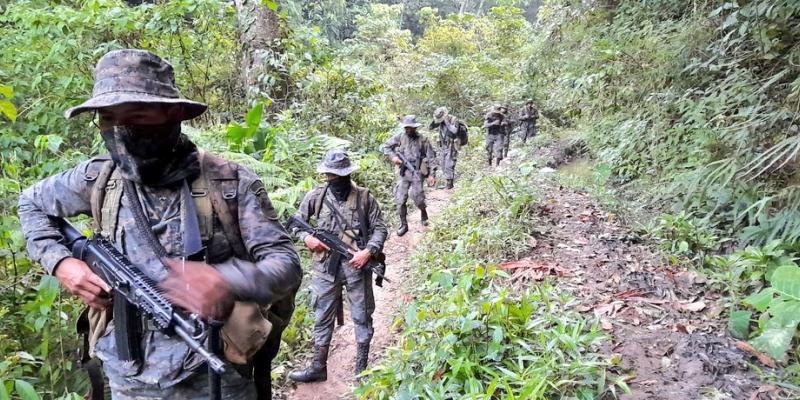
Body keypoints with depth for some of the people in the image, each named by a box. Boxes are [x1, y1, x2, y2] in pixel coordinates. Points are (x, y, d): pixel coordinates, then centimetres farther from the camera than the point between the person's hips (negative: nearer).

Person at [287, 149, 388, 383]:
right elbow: (297, 222, 11)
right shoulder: (315, 196, 1)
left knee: (362, 317, 9)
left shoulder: (364, 197, -3)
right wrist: (306, 238, -8)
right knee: (322, 318, 11)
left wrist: (368, 251, -14)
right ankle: (319, 367, 26)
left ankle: (362, 367, 25)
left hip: (357, 266, -1)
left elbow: (379, 228, 0)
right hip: (326, 267, 2)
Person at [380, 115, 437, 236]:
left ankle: (424, 213, 32)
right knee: (400, 200, -1)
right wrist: (392, 157, -9)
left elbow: (431, 157, -2)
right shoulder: (399, 137, 0)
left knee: (418, 199, -2)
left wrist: (432, 174, -8)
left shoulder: (423, 140, -4)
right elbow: (384, 146, 7)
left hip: (417, 173, -2)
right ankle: (403, 225, 14)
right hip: (403, 173, 2)